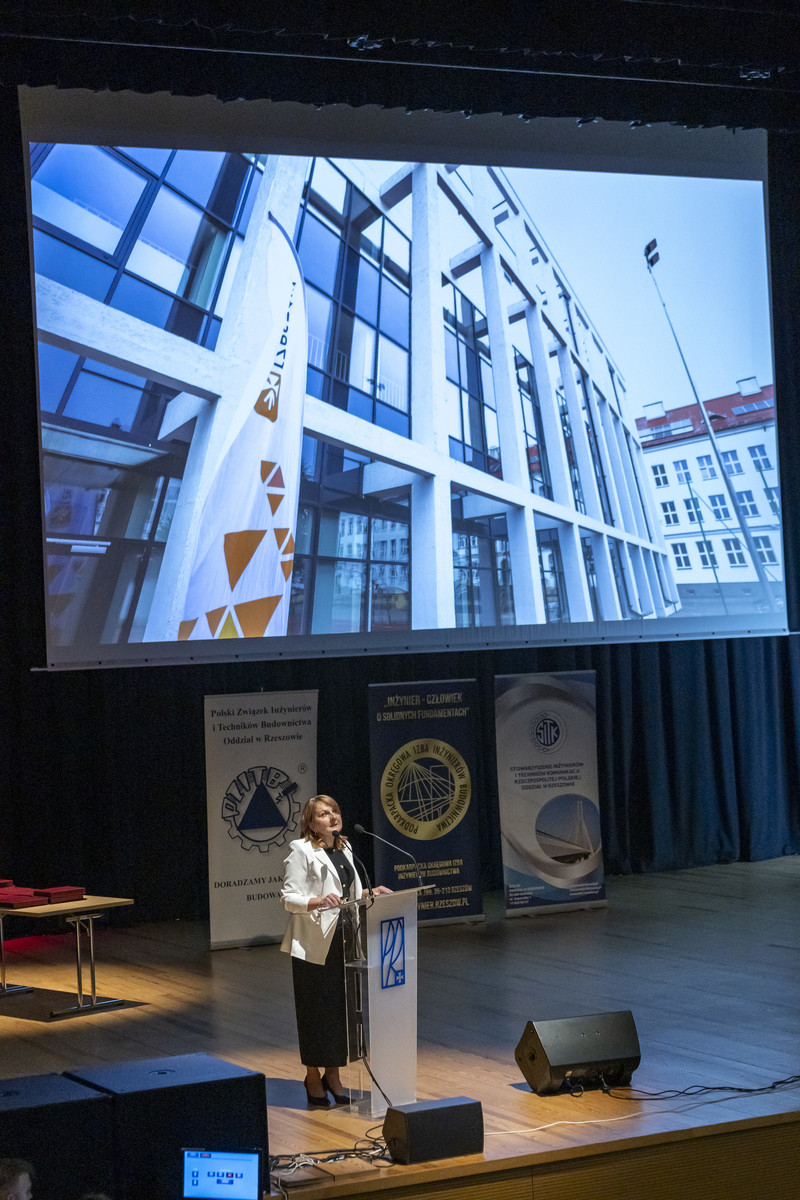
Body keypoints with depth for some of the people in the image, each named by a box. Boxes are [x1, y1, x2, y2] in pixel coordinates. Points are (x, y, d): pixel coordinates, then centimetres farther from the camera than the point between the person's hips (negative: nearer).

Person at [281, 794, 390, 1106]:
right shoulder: (301, 852, -8)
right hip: (315, 945, -7)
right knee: (316, 1009, -1)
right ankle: (313, 1077, 10)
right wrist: (318, 901, -28)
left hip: (344, 940, 7)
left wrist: (370, 893, 7)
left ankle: (333, 1075, 19)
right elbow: (289, 898, -13)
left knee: (343, 1007, 8)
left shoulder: (344, 849, 15)